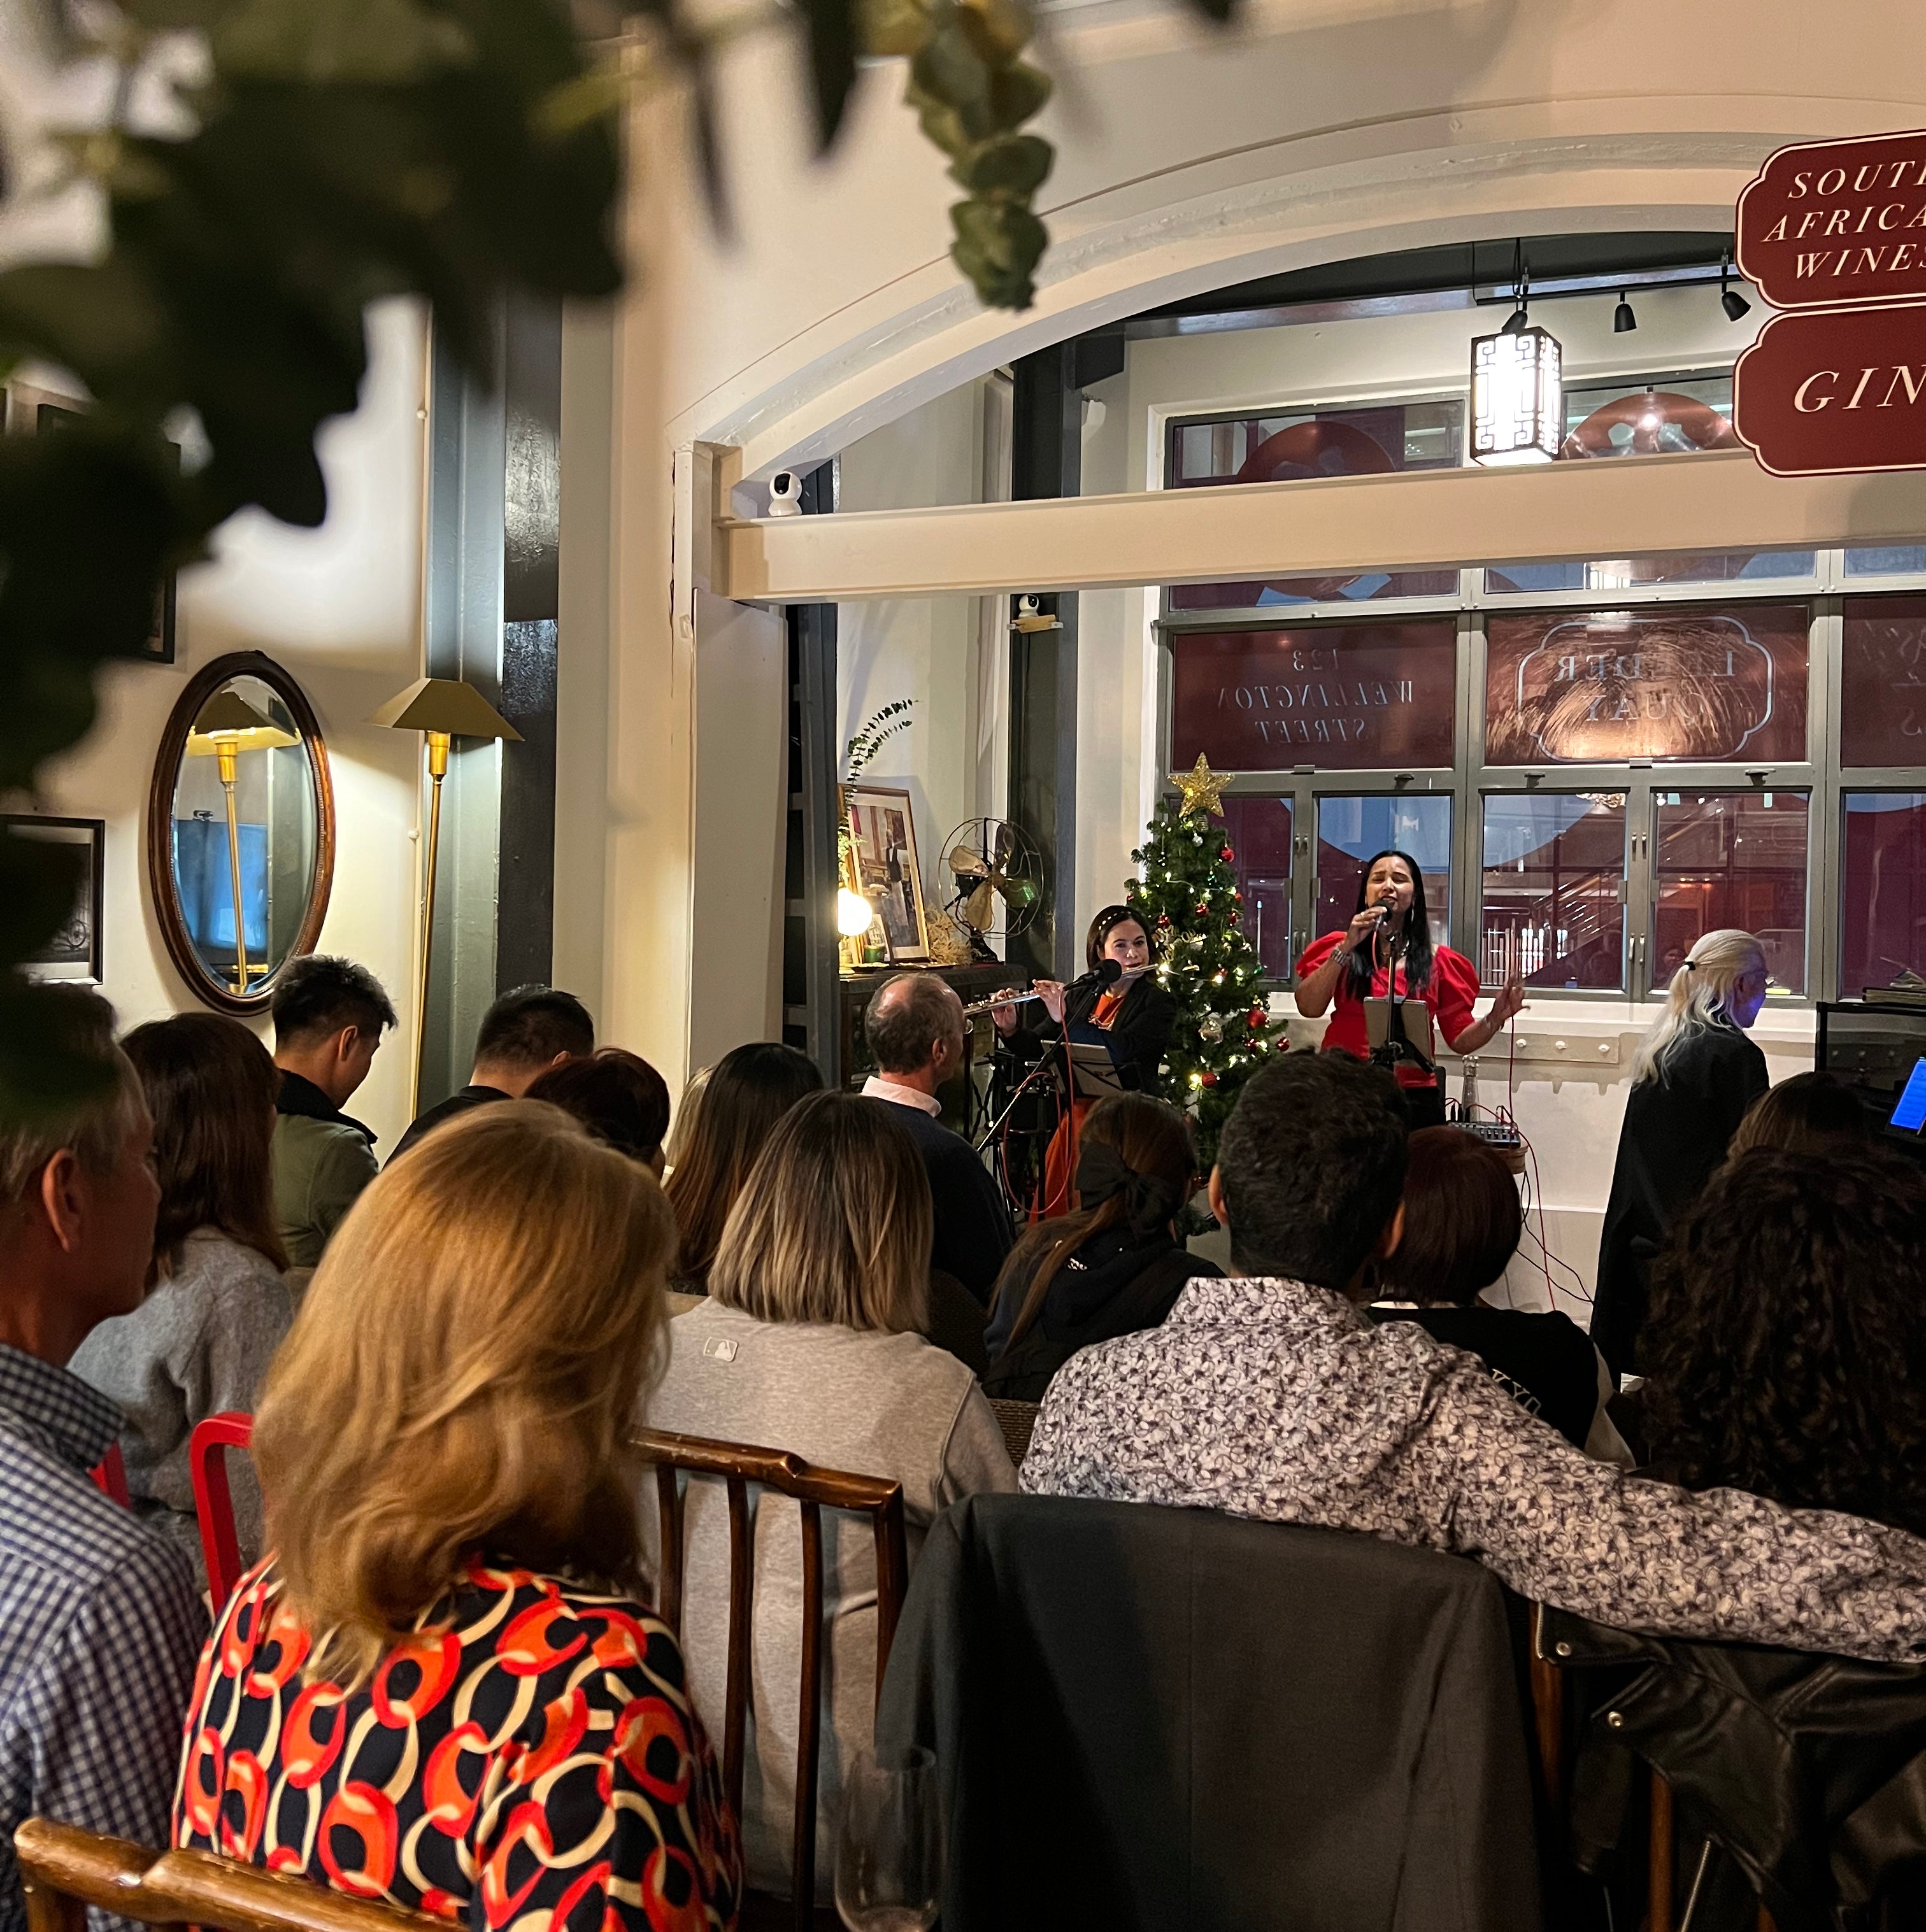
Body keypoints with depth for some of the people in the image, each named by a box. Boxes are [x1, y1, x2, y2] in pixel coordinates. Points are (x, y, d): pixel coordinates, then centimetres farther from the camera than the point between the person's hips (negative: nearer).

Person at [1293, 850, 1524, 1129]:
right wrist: (1347, 947, -10)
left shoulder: (1438, 960, 10)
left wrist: (1495, 1019, -8)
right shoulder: (1340, 949, 8)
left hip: (1414, 1096, 1)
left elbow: (1460, 1039, 11)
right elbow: (1308, 1008, -7)